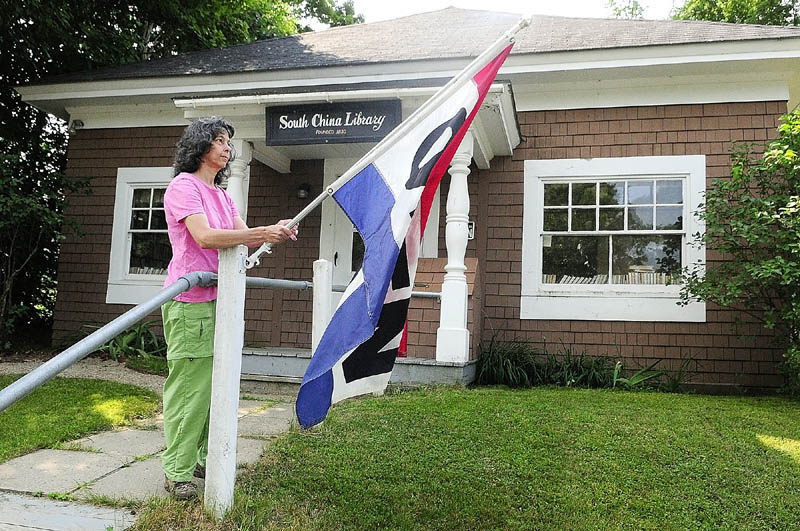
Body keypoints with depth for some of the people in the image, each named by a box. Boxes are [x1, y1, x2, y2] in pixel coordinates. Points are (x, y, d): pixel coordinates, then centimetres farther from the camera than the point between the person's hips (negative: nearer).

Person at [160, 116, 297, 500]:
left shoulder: (221, 195, 21)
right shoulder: (183, 186, -5)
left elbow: (242, 236, 10)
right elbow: (205, 237, -18)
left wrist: (274, 232, -10)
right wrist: (264, 232, -22)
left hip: (219, 299, 8)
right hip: (190, 300, -8)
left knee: (215, 386, 10)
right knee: (188, 388, -5)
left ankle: (205, 458, 21)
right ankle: (176, 472, 4)